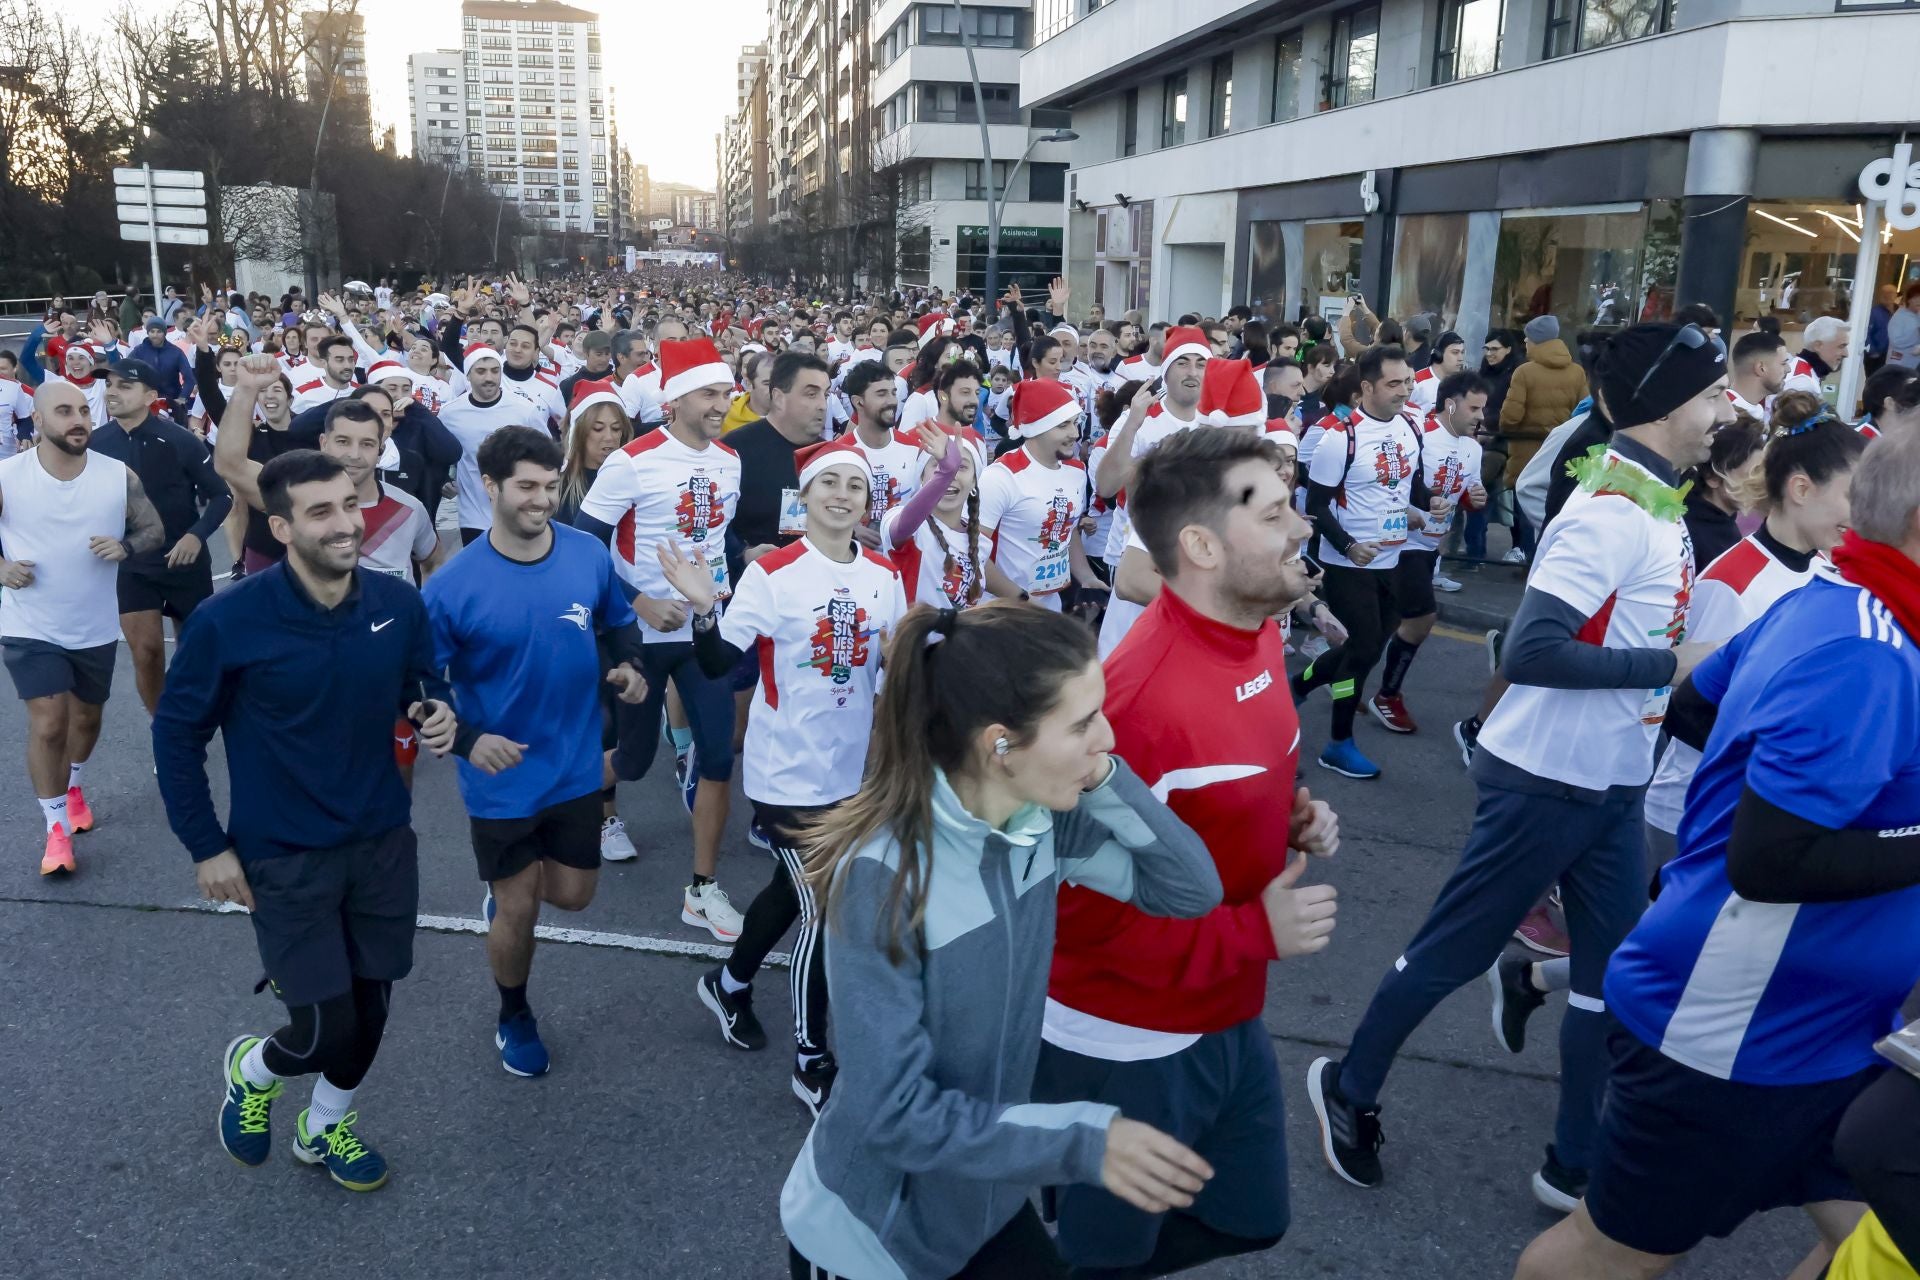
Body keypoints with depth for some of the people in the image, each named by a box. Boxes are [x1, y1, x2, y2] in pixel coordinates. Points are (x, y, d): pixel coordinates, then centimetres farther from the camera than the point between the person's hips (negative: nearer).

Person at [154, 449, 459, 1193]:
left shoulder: (398, 604, -8)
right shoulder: (228, 621, -18)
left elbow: (425, 688, 9)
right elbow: (176, 733, -6)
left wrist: (440, 718, -15)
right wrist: (206, 847, -5)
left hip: (383, 842, 4)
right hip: (283, 855, -4)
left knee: (371, 1006, 15)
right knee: (328, 1029, -2)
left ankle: (325, 1127, 44)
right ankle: (251, 1068, 35)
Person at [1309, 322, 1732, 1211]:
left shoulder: (1655, 503, 6)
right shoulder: (1612, 515, -23)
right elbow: (1530, 652, -30)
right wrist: (1668, 667, -23)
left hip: (1612, 783, 9)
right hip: (1545, 781, -9)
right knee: (1453, 951, 7)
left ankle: (1576, 1163, 29)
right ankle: (1349, 1091, 28)